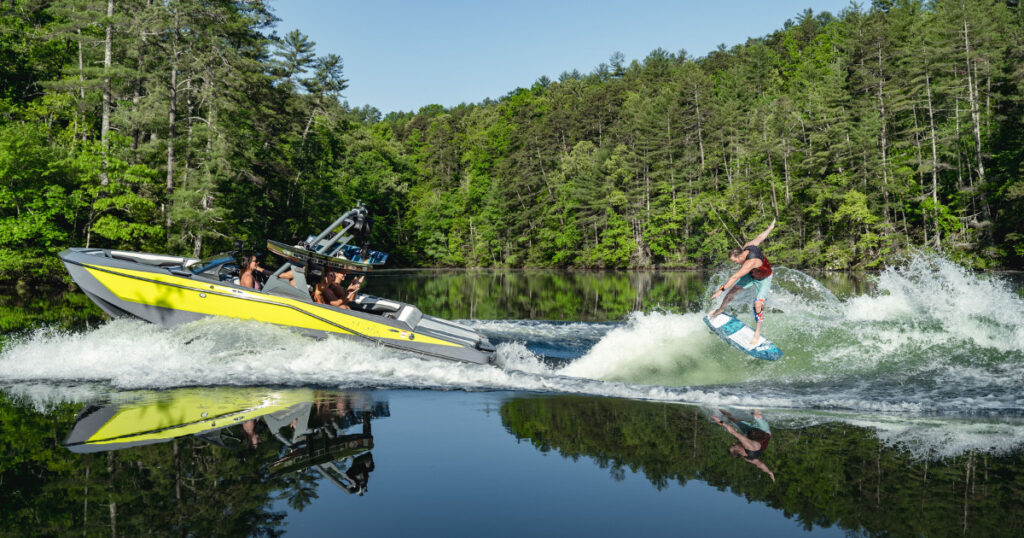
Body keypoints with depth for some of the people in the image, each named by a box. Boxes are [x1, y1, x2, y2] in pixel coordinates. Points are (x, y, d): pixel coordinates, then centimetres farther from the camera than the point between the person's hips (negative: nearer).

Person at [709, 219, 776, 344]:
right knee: (733, 290, 8)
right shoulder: (748, 246, -22)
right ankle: (720, 309, 32)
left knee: (758, 304, -19)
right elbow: (760, 237, -3)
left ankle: (757, 334, -10)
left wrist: (721, 289, -46)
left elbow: (736, 277, -46)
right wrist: (770, 228, 17)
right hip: (752, 275, 8)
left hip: (764, 279, -8)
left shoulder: (751, 262, -44)